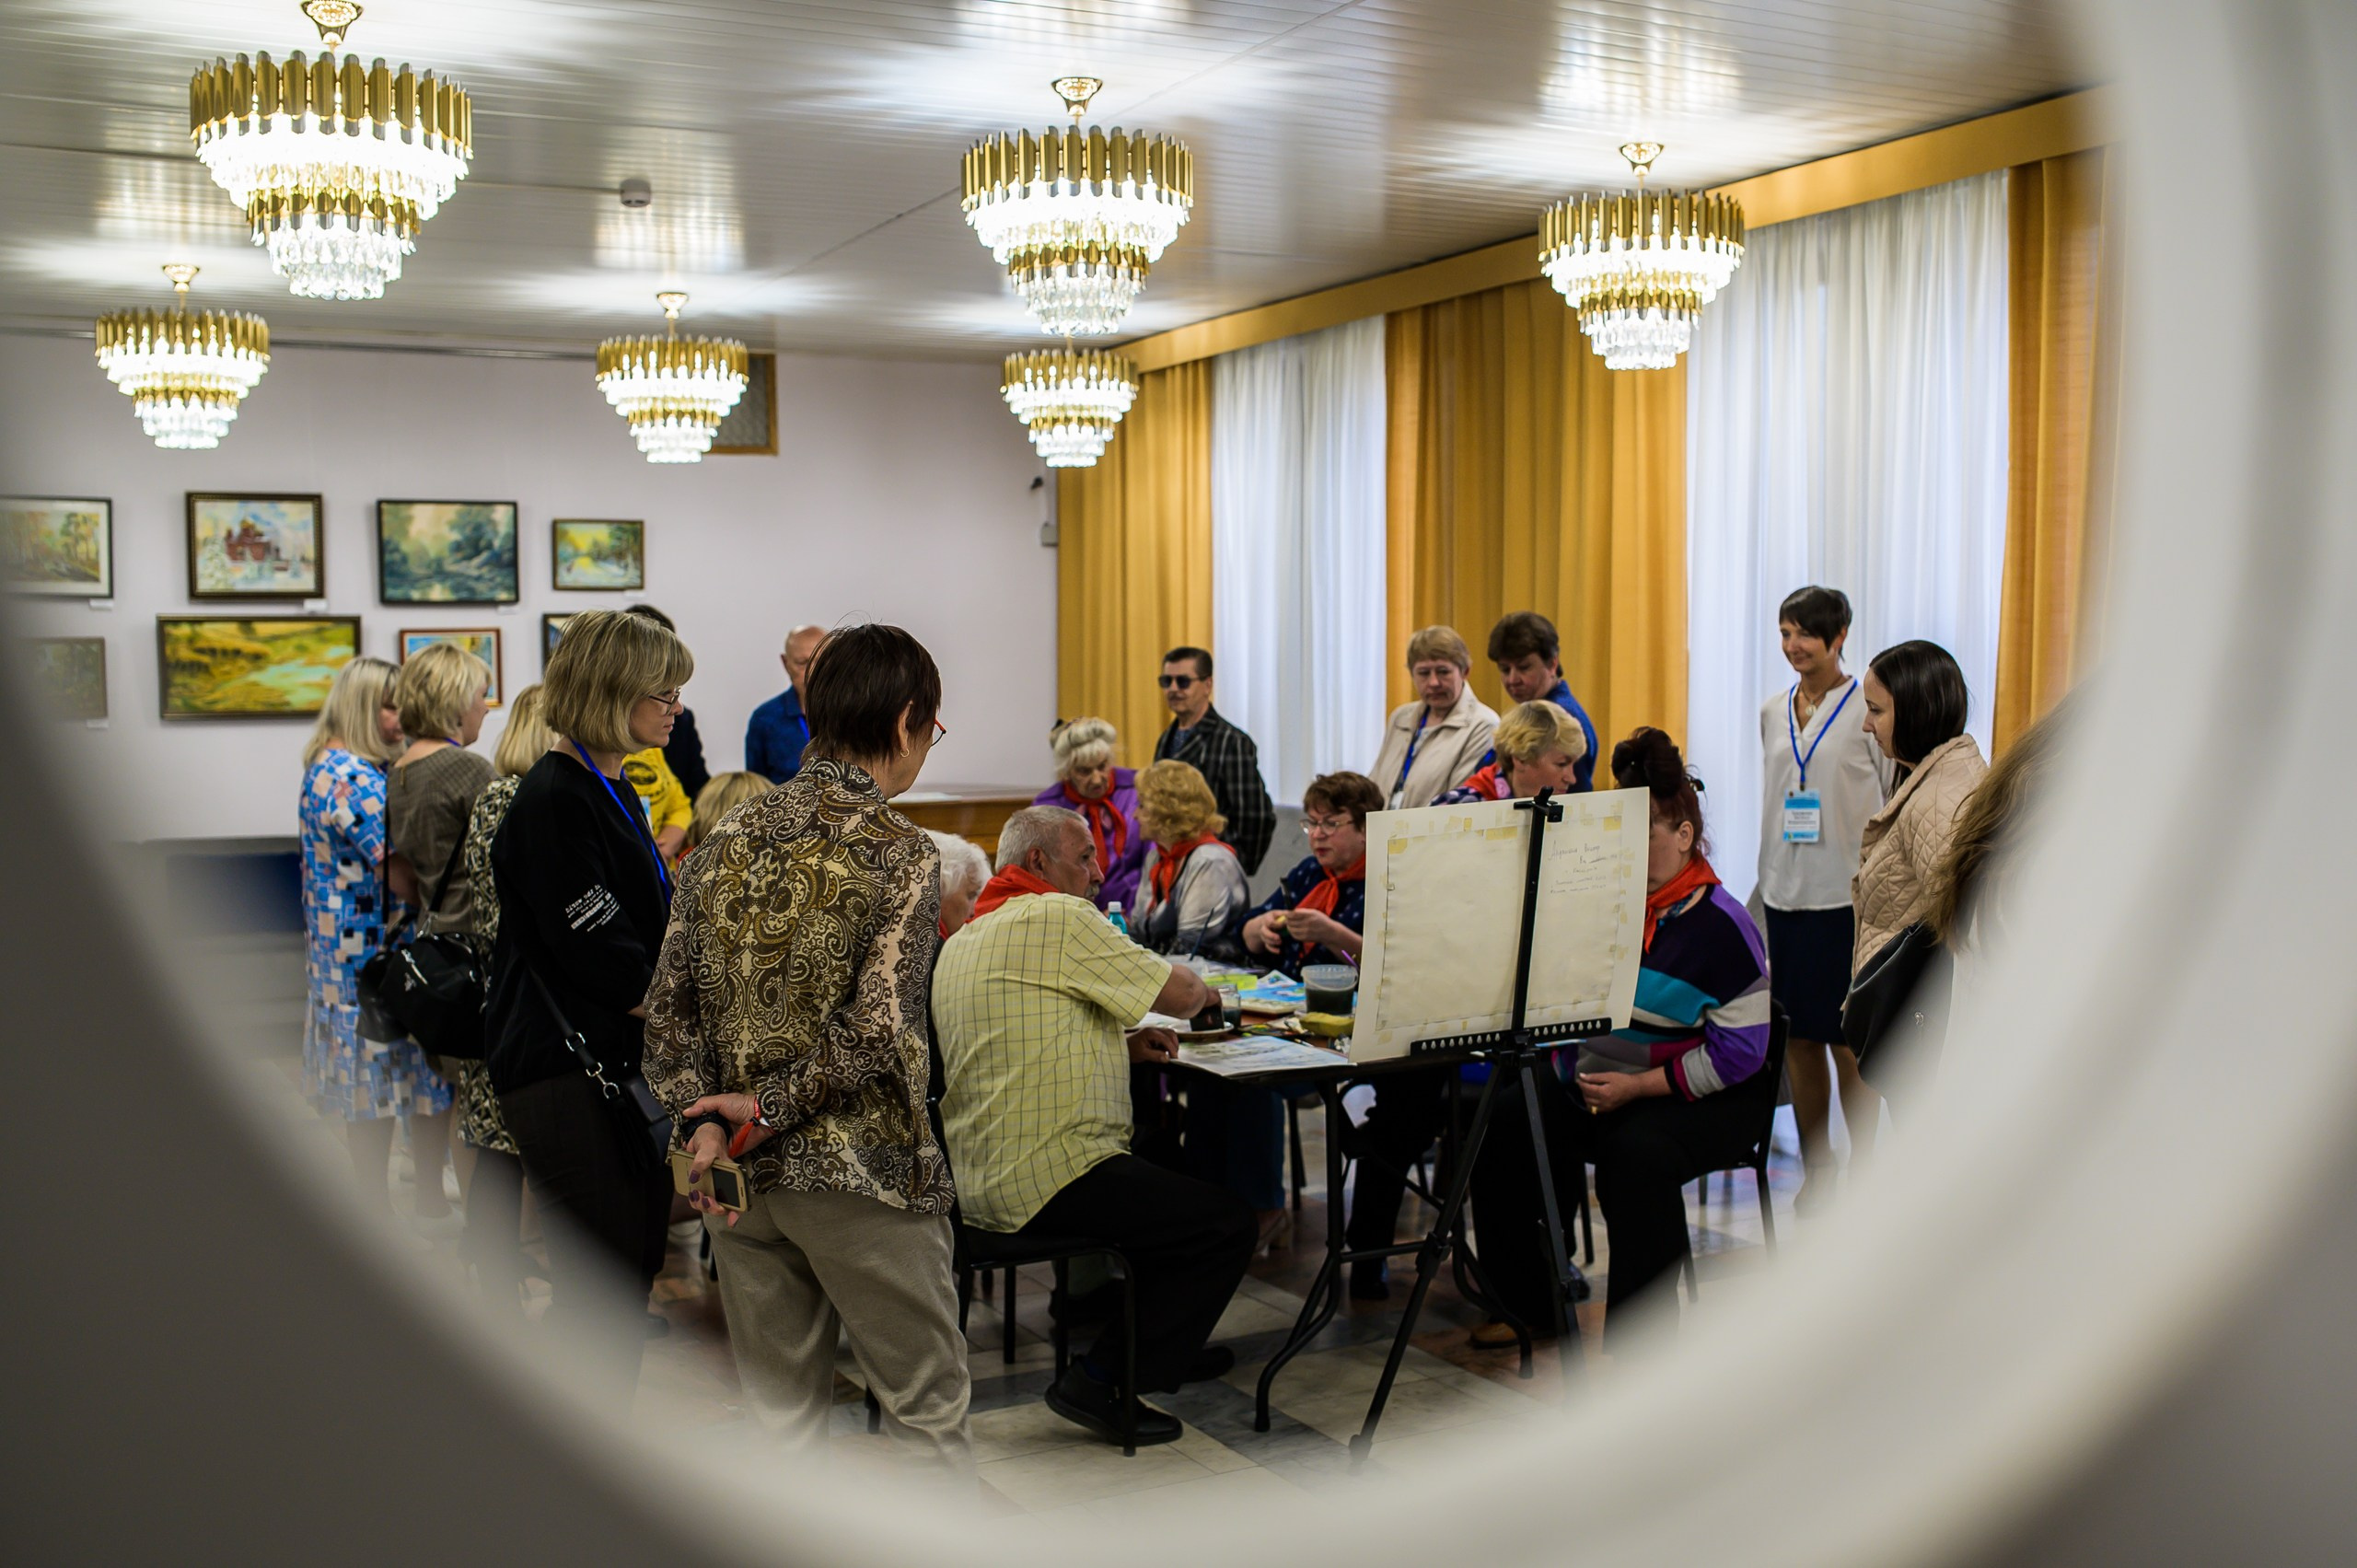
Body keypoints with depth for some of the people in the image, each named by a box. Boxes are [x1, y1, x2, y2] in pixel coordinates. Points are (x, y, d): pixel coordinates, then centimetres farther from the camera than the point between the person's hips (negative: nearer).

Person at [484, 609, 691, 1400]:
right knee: (600, 1289, -6)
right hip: (567, 1074, -10)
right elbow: (595, 954, -19)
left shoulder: (614, 792, 16)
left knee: (633, 1271, 13)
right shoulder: (554, 799, -15)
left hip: (621, 1063, 10)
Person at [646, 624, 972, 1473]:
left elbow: (669, 1008, 1)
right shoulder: (900, 854, -12)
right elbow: (876, 1030, -21)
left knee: (780, 1410, 16)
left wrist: (703, 1122, -6)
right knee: (927, 1406, 10)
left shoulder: (728, 841, 5)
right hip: (859, 1177, -5)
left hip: (742, 1177, 6)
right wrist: (770, 1106, -11)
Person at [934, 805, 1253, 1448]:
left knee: (1163, 1183, 30)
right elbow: (1181, 994, -9)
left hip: (978, 1176, 10)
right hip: (1043, 1180, -10)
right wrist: (1200, 988, 15)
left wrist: (1120, 1046, 12)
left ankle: (1163, 1346, 38)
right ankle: (1098, 1381, -1)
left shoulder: (961, 940, 17)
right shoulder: (1060, 916, -12)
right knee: (1230, 1224, -4)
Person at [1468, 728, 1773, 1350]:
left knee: (1638, 1150, -36)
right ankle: (1531, 1304, 3)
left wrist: (1636, 1087, -20)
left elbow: (1739, 1051, -14)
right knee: (1501, 1122, -15)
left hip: (1703, 1096, -6)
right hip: (1595, 1077, 6)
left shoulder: (1722, 925, -11)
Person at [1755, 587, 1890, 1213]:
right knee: (1798, 1037, 8)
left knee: (1846, 1040, -3)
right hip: (1785, 895, 5)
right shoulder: (1774, 711, 12)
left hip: (1846, 896, -5)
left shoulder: (1865, 709, -5)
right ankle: (1815, 1172, 18)